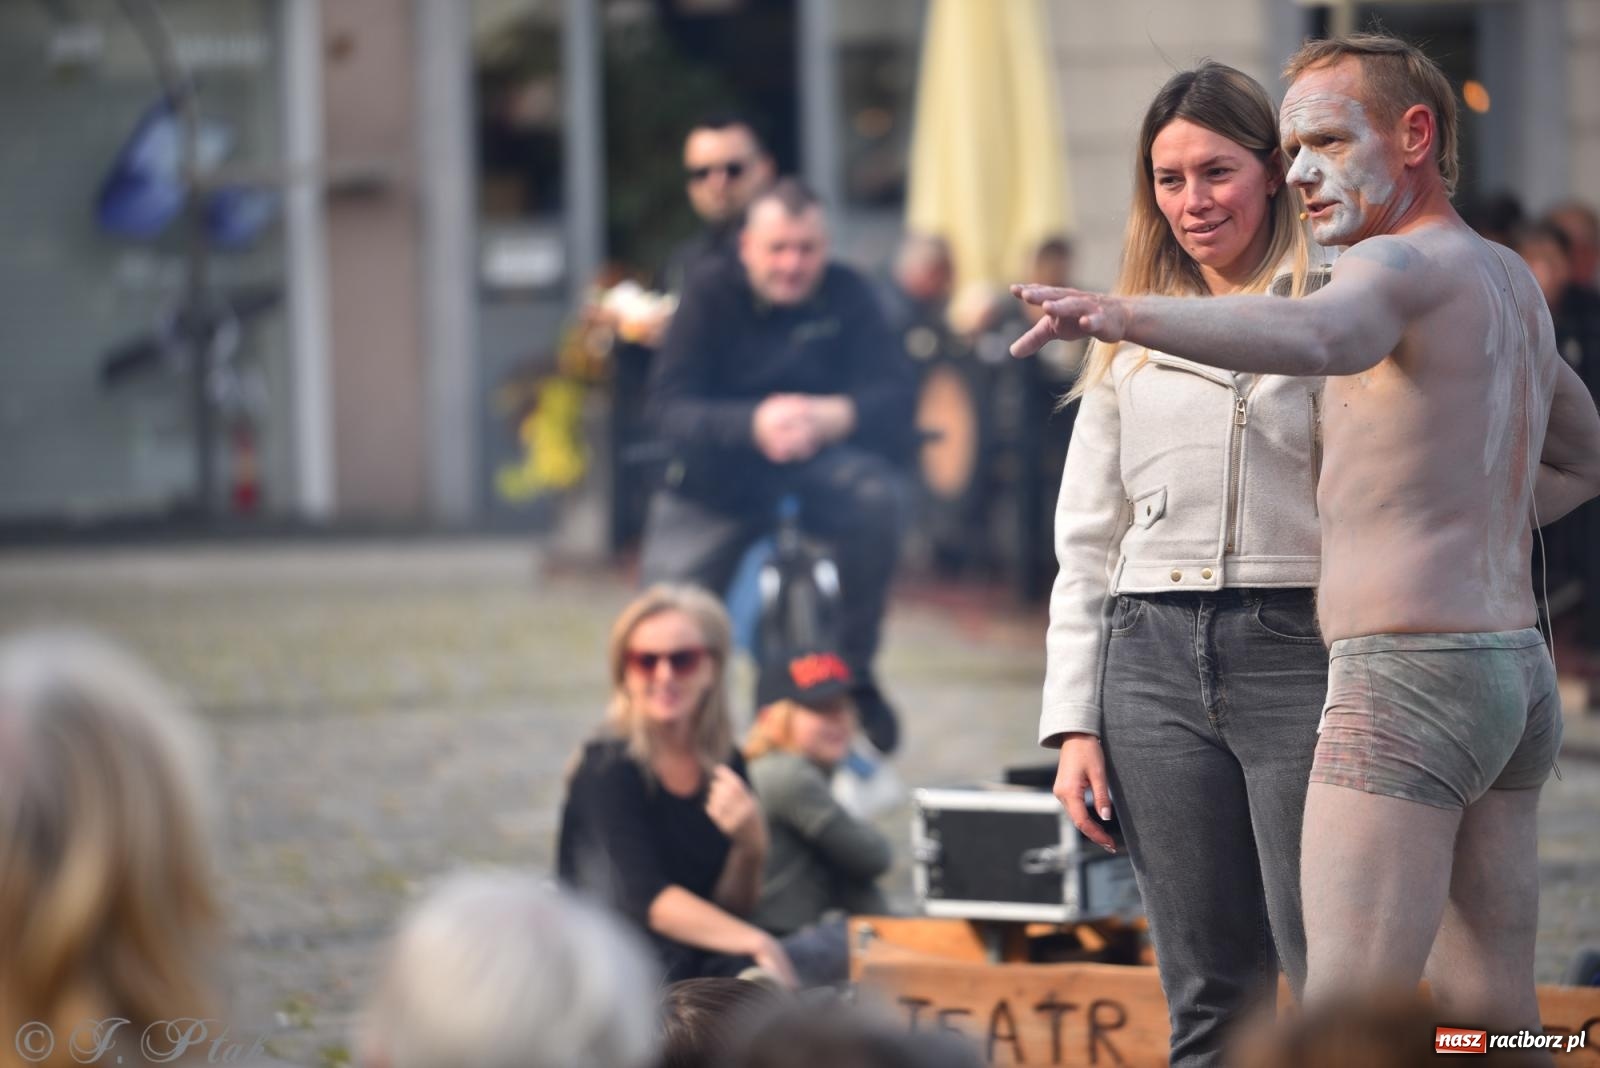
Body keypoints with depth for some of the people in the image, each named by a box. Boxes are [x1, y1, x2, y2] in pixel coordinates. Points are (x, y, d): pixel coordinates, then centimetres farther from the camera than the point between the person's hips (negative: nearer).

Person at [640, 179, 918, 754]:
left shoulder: (845, 296, -3)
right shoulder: (712, 294, -7)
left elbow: (895, 393, -12)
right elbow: (669, 404, -16)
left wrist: (833, 416, -35)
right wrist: (754, 425, -35)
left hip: (819, 468, 1)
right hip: (718, 485, -1)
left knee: (876, 493, -33)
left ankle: (852, 668, -14)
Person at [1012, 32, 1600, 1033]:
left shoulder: (1400, 266, -13)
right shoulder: (1507, 278, 18)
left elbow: (1308, 337, -39)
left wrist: (1124, 315, -54)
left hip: (1405, 686, -10)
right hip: (1514, 680, 10)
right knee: (1484, 1028, 12)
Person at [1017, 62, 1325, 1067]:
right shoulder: (1131, 336, 17)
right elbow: (1087, 540, 18)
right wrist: (1074, 722, 10)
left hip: (1295, 647, -4)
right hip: (1152, 656, 4)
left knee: (1336, 981, -10)